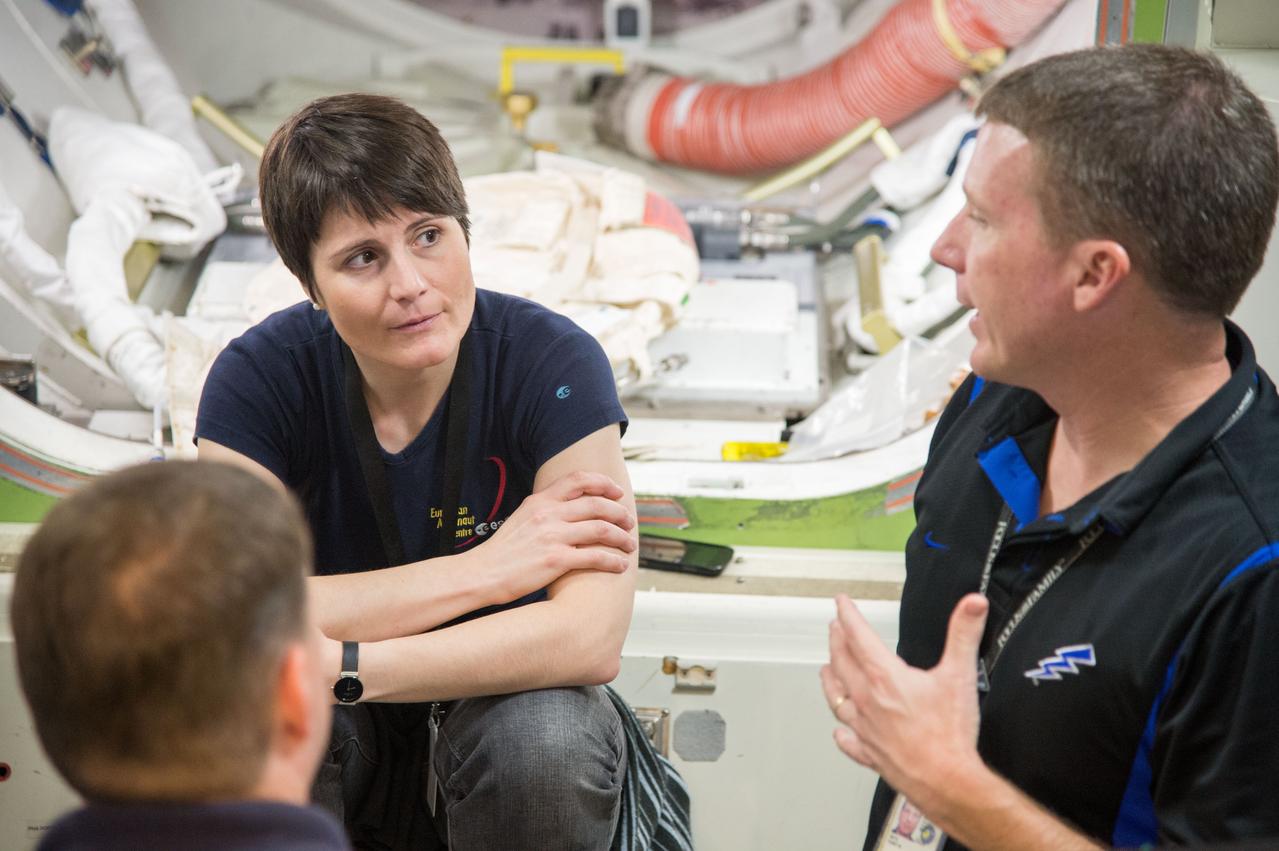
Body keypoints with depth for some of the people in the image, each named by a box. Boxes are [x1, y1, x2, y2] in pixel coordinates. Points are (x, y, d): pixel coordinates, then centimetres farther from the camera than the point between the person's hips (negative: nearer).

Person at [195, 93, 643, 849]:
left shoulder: (551, 362, -19)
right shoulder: (261, 376, -14)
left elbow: (592, 638, -30)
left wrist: (329, 667, -37)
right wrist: (483, 568, -29)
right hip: (337, 739, 1)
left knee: (551, 736, -35)